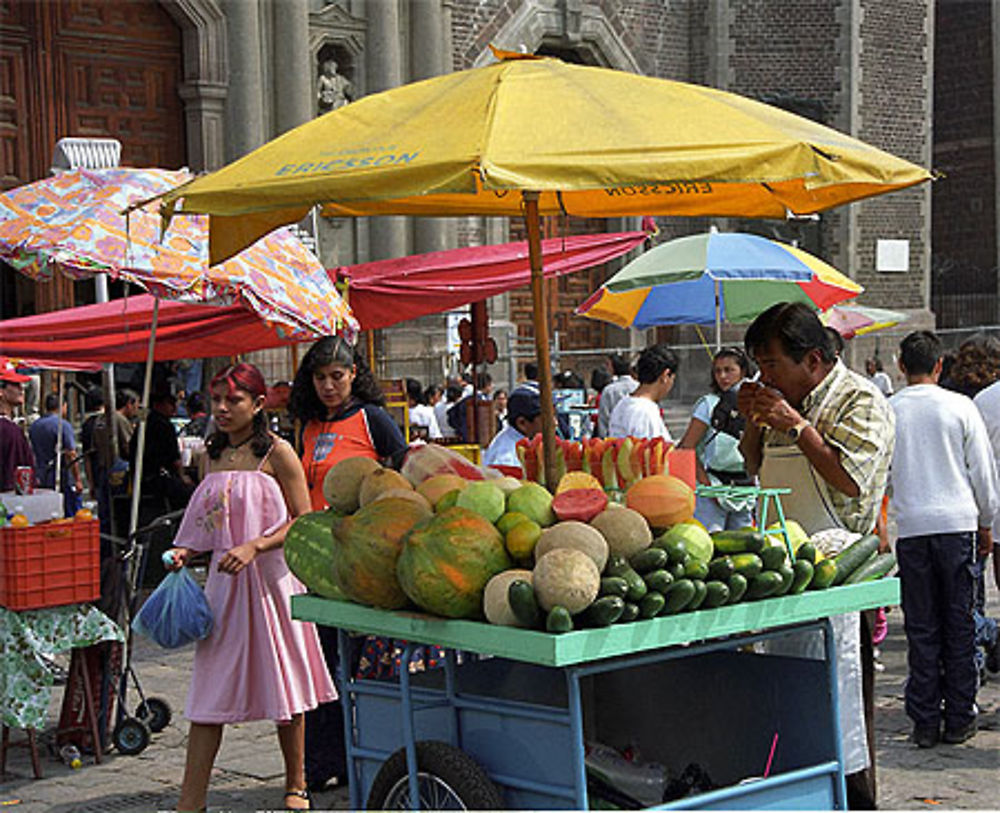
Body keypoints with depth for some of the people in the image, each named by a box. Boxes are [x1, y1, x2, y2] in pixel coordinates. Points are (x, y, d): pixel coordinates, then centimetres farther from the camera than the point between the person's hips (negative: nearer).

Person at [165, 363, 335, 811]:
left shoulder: (277, 453, -6)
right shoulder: (214, 455, 12)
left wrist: (253, 547, -19)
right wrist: (186, 551, 3)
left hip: (271, 576, -5)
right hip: (223, 578, 5)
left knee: (284, 687, 4)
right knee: (209, 686, 2)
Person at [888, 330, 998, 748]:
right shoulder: (960, 407, -2)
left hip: (911, 528, 1)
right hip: (957, 524, -1)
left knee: (921, 628, 5)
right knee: (958, 624, 7)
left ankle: (925, 723, 6)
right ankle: (959, 719, 10)